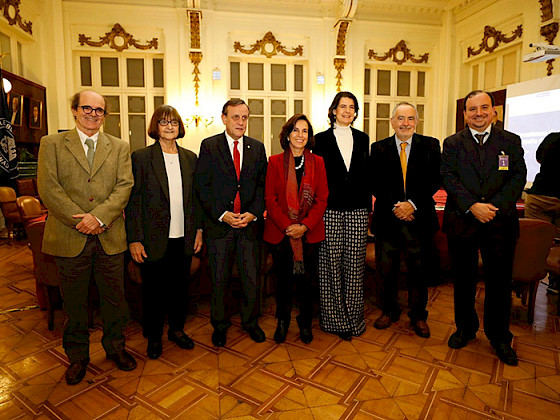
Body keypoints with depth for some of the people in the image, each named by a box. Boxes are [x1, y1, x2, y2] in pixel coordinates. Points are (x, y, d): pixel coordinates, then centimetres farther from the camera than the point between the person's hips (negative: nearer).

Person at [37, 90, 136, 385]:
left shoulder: (119, 147, 8)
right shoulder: (52, 144, 5)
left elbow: (124, 186, -3)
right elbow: (48, 188, -5)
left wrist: (99, 216, -16)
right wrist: (79, 221, -14)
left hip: (110, 238, 1)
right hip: (69, 239, -1)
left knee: (115, 298, 12)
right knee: (74, 303, 13)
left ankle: (115, 347, 34)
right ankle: (77, 356, 34)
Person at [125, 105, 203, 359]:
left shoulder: (190, 158, 8)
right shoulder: (141, 157, -4)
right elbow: (134, 200, -7)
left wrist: (199, 230, 6)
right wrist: (134, 239, -11)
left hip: (183, 238, 4)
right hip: (154, 239, -3)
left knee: (180, 286, 15)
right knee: (153, 288, 11)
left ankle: (176, 329, 37)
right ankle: (153, 336, 32)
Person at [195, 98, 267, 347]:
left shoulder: (257, 147, 9)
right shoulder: (209, 146, 1)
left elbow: (263, 184, 7)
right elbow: (202, 185, -3)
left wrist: (253, 213, -7)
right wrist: (222, 214, -13)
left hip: (249, 223, 2)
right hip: (218, 223, -2)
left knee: (252, 278, 8)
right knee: (219, 280, 9)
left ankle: (250, 322, 31)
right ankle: (220, 325, 30)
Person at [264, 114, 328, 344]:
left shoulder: (317, 162, 5)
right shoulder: (275, 162, 2)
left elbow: (322, 199, 1)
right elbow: (270, 199, -2)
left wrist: (305, 226, -11)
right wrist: (287, 226, -13)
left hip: (309, 233, 1)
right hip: (280, 232, 0)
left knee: (305, 280, 8)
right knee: (284, 280, 9)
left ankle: (305, 323, 29)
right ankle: (283, 321, 31)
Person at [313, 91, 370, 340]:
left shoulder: (362, 138, 13)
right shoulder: (322, 139, 5)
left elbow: (366, 174, 14)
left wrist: (368, 206, 10)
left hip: (357, 210, 2)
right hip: (330, 209, -2)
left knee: (355, 263, 4)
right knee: (331, 263, 2)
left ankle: (353, 317, 21)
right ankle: (335, 318, 18)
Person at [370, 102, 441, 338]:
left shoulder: (430, 146, 5)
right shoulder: (379, 148, 5)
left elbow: (435, 180, -3)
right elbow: (375, 184, -1)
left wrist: (413, 203, -14)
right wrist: (394, 206, -12)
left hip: (419, 218, 0)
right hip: (388, 218, 0)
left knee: (418, 269, 10)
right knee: (387, 269, 9)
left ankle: (418, 316, 29)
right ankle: (389, 311, 31)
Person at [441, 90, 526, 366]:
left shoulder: (511, 141, 8)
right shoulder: (452, 143, 6)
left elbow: (518, 177, -1)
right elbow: (448, 178, -5)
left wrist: (495, 206, -16)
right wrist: (472, 206, -17)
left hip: (500, 223, 0)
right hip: (461, 222, 0)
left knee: (499, 283, 7)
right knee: (464, 280, 12)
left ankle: (499, 337, 27)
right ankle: (465, 329, 30)